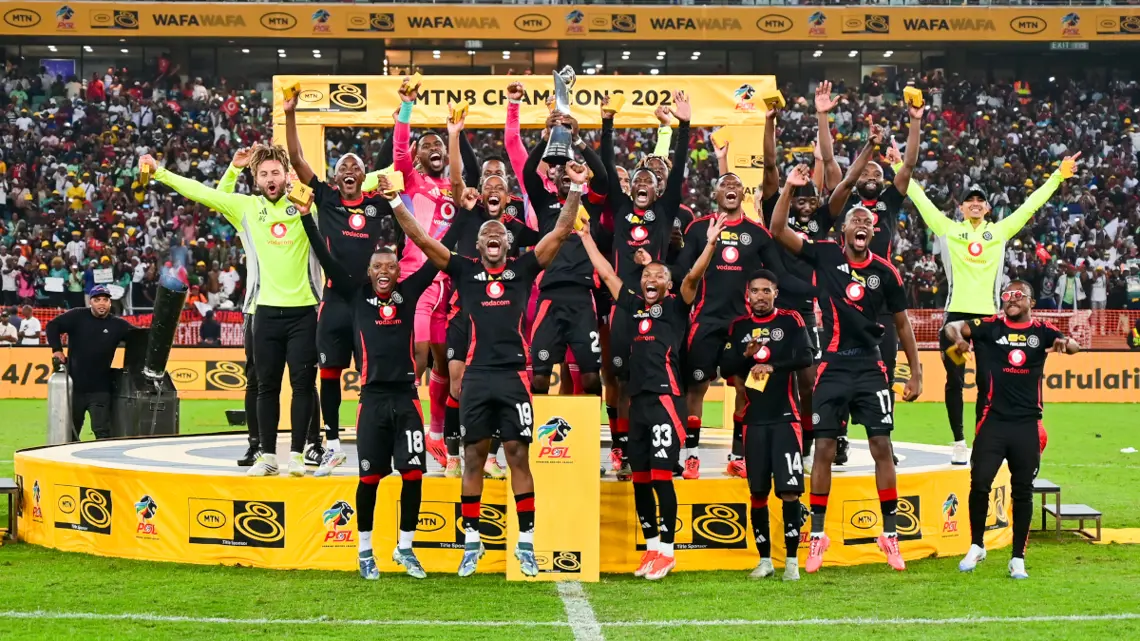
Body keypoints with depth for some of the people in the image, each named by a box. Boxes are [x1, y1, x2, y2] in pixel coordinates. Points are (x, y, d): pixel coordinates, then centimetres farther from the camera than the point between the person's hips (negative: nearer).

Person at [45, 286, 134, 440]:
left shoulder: (118, 325, 0)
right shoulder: (77, 316, -4)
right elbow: (53, 326, 0)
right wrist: (57, 349, -8)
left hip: (100, 390, -1)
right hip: (74, 386, 1)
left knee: (102, 431, -6)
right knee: (70, 431, 13)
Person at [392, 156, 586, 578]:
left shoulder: (523, 268, 9)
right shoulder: (465, 270, 9)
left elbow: (561, 232, 4)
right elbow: (419, 238, 5)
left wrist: (576, 190, -3)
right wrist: (396, 202, -2)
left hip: (514, 376, 0)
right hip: (476, 377, 1)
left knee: (519, 456, 2)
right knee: (474, 457, 6)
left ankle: (526, 542, 8)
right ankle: (472, 542, 15)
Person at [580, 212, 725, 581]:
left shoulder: (676, 307, 5)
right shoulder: (633, 305, 17)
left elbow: (693, 277, -10)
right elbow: (606, 273, 24)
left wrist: (710, 245, -24)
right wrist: (585, 237, 27)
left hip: (665, 399, -6)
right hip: (638, 399, 6)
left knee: (661, 476, -8)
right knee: (640, 478, 8)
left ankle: (667, 551, 0)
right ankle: (652, 547, 18)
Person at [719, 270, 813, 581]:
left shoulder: (790, 320, 2)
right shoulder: (738, 326, 11)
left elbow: (806, 356, -10)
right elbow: (725, 367, 6)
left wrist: (772, 366, -17)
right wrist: (745, 355, -11)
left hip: (785, 417, -3)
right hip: (754, 419, 3)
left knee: (790, 490, -9)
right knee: (758, 492, 5)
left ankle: (792, 560, -3)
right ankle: (765, 560, 14)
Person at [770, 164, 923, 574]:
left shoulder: (885, 272, 2)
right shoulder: (825, 255, 0)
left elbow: (902, 324, 10)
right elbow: (778, 230, -8)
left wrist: (916, 372, 9)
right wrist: (790, 188, -17)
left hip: (870, 367, 1)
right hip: (833, 366, -1)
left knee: (881, 447, -1)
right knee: (824, 449, -1)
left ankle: (890, 533, 9)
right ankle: (817, 535, 7)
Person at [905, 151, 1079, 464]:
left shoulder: (1000, 230, 12)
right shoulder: (948, 229, 8)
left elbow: (1030, 205, 13)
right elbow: (920, 199, 9)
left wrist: (1058, 176, 11)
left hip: (988, 315, 1)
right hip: (957, 313, -1)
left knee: (986, 382, 2)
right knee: (955, 380, 0)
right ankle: (959, 442, 10)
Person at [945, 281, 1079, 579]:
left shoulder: (1041, 331, 2)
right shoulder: (990, 327, 1)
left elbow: (1074, 346, -13)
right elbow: (952, 326, -10)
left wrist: (1064, 343, -37)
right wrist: (959, 338, -34)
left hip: (1028, 424, 1)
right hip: (994, 420, -1)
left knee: (1023, 491, 6)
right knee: (979, 483, -7)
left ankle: (1018, 558, 16)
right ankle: (976, 546, 13)